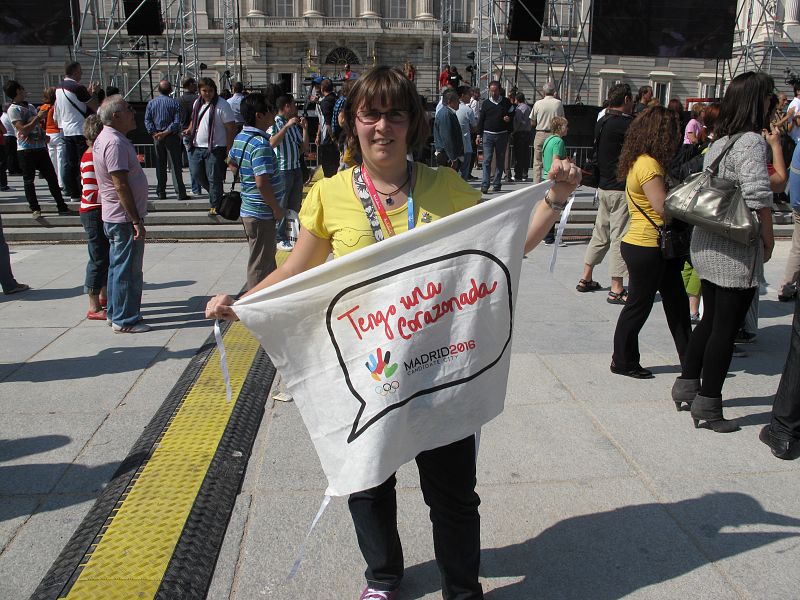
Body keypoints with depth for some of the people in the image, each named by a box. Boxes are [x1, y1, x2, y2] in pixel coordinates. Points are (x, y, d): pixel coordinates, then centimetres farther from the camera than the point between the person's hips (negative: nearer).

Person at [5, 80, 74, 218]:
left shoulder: (31, 106, 16)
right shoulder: (13, 109, -6)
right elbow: (23, 129, -16)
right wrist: (38, 117, -14)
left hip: (40, 148, 6)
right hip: (26, 150, -6)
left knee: (52, 177, 5)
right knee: (29, 180, 1)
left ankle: (62, 207, 9)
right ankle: (35, 209, 5)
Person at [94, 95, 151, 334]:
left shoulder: (106, 139, 14)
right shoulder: (115, 142, -19)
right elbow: (121, 185, -23)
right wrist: (137, 221, -22)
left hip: (113, 216, 11)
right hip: (125, 218, -11)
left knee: (118, 267, 17)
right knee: (128, 269, -3)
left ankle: (115, 313, 28)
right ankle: (125, 320, 5)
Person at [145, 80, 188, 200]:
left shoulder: (151, 103, 3)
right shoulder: (175, 103, -5)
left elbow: (147, 120, -3)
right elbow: (177, 122, -13)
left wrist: (154, 133, -8)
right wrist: (165, 132, -13)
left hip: (157, 137, 3)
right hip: (172, 137, -3)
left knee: (160, 166, 10)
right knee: (175, 166, -1)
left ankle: (161, 193, 13)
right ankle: (180, 193, -4)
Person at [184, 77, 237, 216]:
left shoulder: (222, 105, -11)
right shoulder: (197, 103, 11)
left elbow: (231, 128, -12)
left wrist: (228, 149, -16)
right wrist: (189, 130, 6)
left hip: (215, 148, -7)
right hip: (197, 146, 7)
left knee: (214, 178, -2)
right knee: (196, 174, 9)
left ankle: (215, 205, 9)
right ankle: (214, 193, 30)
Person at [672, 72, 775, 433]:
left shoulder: (719, 142, 10)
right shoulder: (751, 141, -14)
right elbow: (758, 197, -21)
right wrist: (768, 239, -10)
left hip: (706, 246, 8)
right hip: (737, 253, -8)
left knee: (710, 320, 20)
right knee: (725, 328, 1)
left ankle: (687, 384, 31)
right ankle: (707, 404, 10)